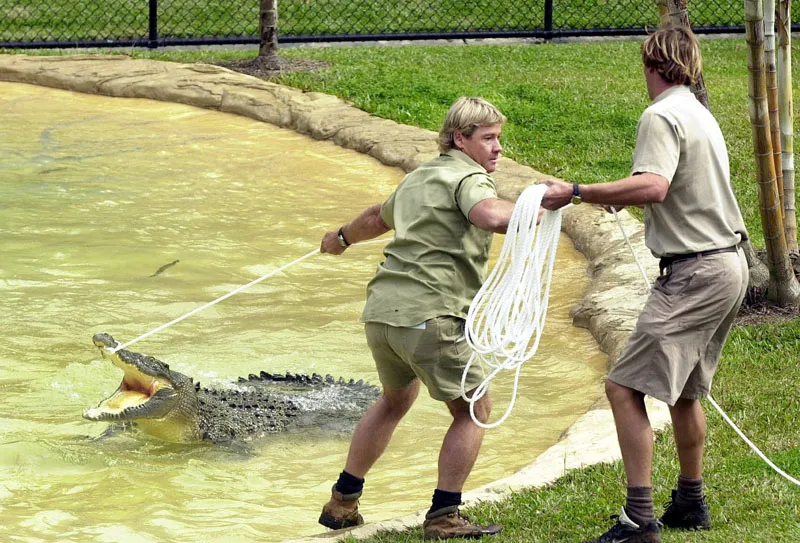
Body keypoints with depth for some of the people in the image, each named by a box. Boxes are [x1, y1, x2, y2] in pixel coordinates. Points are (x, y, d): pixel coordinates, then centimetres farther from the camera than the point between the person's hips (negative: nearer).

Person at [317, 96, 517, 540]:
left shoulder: (419, 178, 23)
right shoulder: (468, 178, -4)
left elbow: (379, 217, 43)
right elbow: (491, 216, -29)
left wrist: (343, 237, 61)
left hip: (381, 309, 9)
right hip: (428, 316, -9)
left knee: (396, 399, 30)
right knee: (473, 410, 6)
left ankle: (342, 501, 32)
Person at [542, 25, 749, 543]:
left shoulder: (662, 116, -12)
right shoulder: (701, 114, 17)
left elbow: (653, 187, -28)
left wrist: (576, 193, -28)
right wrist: (622, 199, 40)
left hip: (695, 275, -10)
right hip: (730, 266, 10)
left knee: (625, 387, -13)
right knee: (684, 389, 23)